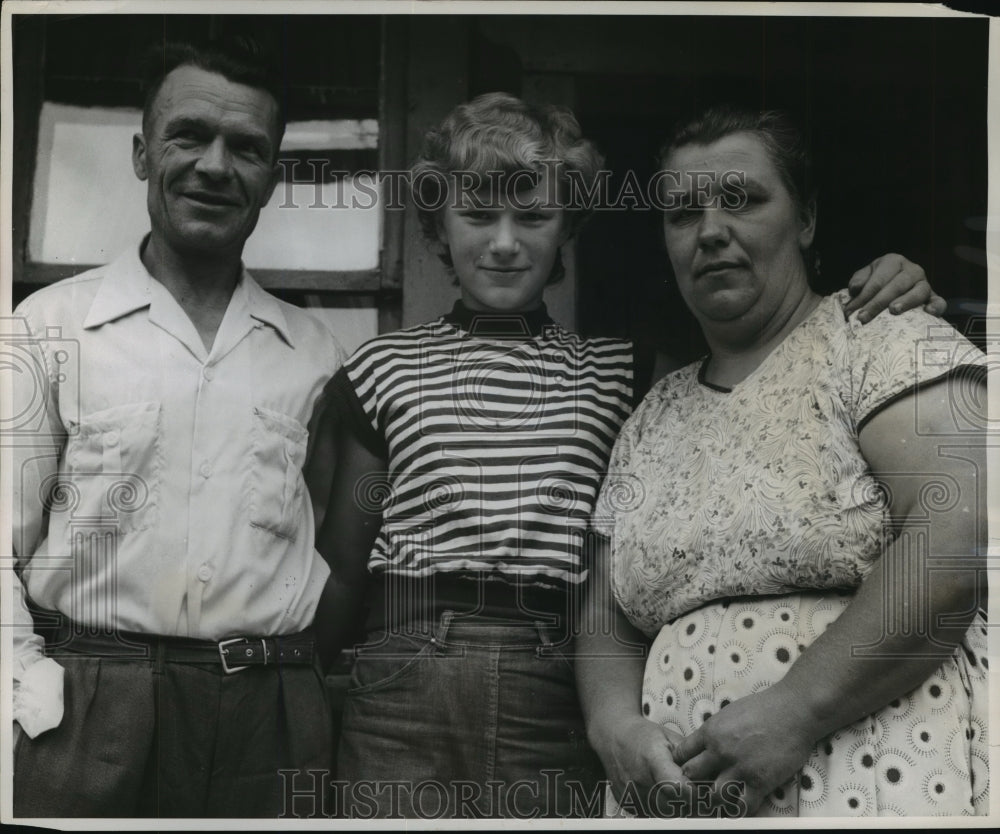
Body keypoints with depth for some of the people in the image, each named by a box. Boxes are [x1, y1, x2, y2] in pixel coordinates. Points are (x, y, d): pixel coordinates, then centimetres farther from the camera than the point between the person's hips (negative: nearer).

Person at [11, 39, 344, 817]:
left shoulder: (313, 351, 9)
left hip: (271, 720, 2)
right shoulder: (52, 325, 2)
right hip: (92, 714, -2)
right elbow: (5, 543, 2)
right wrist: (34, 688, -7)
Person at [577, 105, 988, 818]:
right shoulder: (652, 423, 13)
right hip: (688, 801, 5)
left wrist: (797, 712, -21)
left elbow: (960, 534, -17)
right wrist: (616, 725, -8)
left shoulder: (882, 344, -3)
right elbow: (611, 619, 13)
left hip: (884, 787, -5)